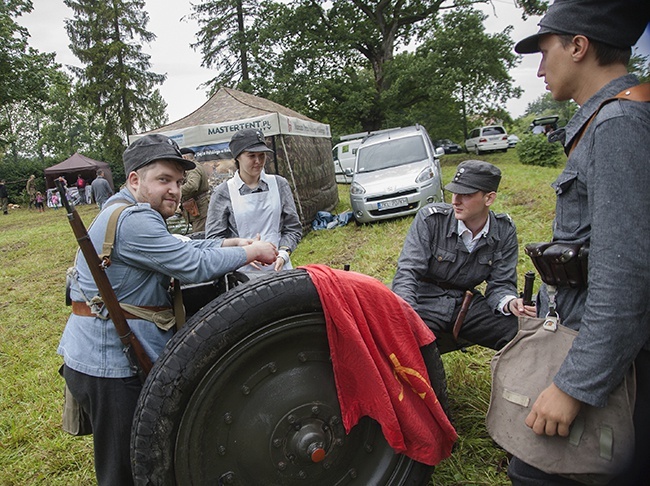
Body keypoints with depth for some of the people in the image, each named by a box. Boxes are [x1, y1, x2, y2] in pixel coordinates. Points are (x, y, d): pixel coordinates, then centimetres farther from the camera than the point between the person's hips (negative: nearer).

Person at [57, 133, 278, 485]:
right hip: (110, 365, -10)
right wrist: (251, 252, -12)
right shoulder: (133, 219, -23)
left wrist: (230, 244, 5)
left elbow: (178, 249, 17)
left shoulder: (126, 211, 13)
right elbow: (195, 266, -25)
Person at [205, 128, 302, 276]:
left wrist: (283, 254, -8)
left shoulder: (279, 184, 6)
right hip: (243, 272, -2)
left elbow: (293, 228, 9)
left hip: (279, 268, 2)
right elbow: (214, 237, -1)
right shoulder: (223, 193, -1)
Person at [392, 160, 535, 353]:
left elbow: (500, 283, 0)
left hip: (466, 302, 4)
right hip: (425, 303, -3)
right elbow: (407, 272, -20)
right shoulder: (431, 218, -14)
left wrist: (510, 302, -25)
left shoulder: (504, 230, -2)